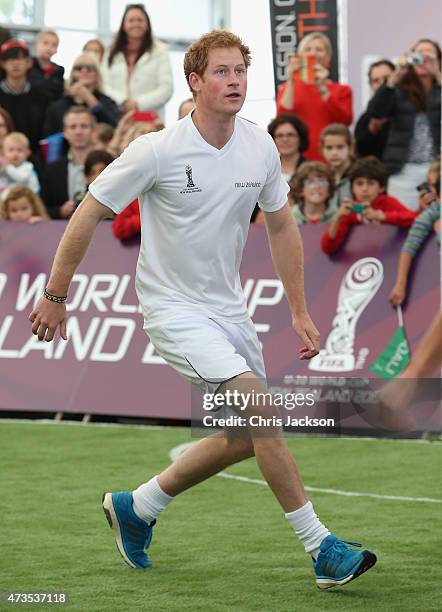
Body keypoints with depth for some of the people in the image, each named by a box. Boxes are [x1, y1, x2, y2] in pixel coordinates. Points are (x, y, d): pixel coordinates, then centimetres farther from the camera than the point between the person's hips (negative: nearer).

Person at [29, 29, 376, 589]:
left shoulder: (261, 148, -3)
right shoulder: (157, 151, -18)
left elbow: (281, 227, 12)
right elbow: (87, 214, -8)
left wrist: (300, 312, 11)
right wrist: (54, 296, -3)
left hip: (227, 307, 7)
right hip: (172, 307, -7)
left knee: (245, 438, 9)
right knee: (258, 404, -22)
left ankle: (136, 507, 29)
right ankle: (321, 548, -16)